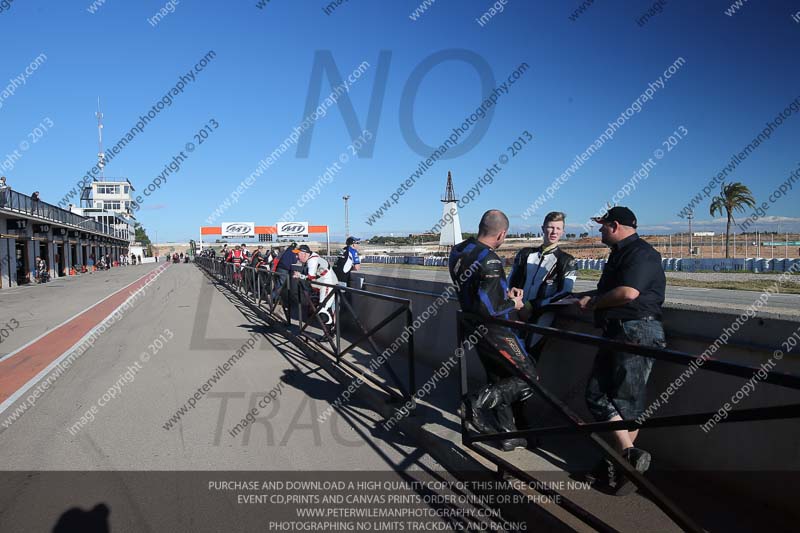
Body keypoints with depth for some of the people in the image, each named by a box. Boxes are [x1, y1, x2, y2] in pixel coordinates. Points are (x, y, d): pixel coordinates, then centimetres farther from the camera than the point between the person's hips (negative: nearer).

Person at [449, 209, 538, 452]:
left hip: (473, 328, 9)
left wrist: (505, 292, 9)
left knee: (499, 380, 20)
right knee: (529, 379, 4)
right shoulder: (490, 261, -25)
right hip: (494, 331, -9)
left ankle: (508, 435, 29)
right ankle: (477, 403, -7)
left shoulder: (458, 251, 2)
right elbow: (488, 308, -29)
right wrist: (513, 304, -10)